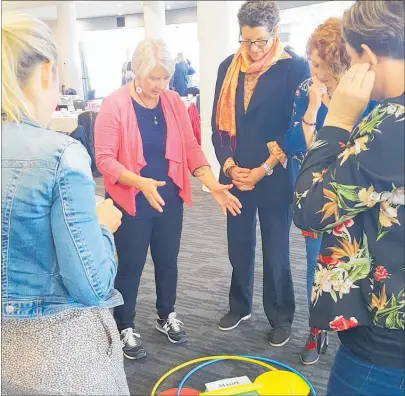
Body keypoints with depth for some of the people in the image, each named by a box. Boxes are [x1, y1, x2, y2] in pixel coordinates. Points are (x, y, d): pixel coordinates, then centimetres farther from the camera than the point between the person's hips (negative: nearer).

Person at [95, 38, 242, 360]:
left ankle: (167, 316, 39)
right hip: (131, 201, -4)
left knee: (168, 259, 17)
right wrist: (140, 182, -31)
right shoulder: (115, 104, -14)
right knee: (131, 265, 8)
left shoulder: (174, 101, 0)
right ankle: (125, 328, 28)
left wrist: (213, 185, -13)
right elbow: (104, 158, -16)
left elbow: (191, 147, -1)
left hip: (169, 198, 5)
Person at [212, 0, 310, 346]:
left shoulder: (295, 67, -8)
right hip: (236, 175, 4)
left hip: (275, 178, -4)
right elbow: (218, 121, 6)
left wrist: (263, 170, -13)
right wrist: (229, 163, -7)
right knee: (239, 247, 15)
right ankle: (240, 306, 35)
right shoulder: (229, 67, 5)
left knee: (275, 252, 7)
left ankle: (281, 318, 26)